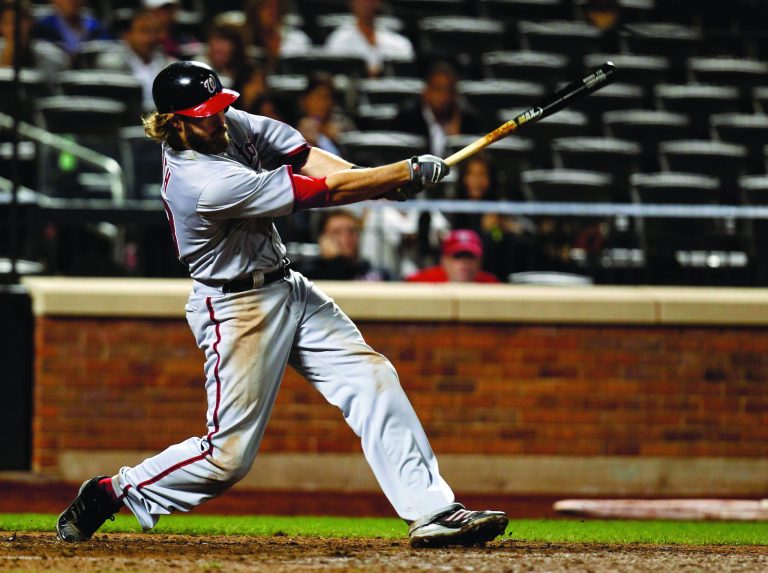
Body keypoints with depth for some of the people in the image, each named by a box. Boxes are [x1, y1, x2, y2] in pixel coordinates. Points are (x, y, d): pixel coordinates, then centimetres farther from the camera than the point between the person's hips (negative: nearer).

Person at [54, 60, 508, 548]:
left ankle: (430, 511, -6)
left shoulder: (227, 124, -4)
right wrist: (408, 173, -21)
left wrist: (371, 180, -22)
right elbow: (323, 193, -26)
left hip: (288, 289, 9)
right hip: (237, 309, -9)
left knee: (372, 379, -2)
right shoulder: (206, 185, -30)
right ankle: (113, 493, 14)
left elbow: (301, 155, -4)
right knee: (228, 456, -5)